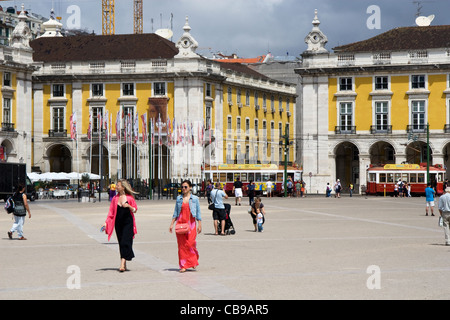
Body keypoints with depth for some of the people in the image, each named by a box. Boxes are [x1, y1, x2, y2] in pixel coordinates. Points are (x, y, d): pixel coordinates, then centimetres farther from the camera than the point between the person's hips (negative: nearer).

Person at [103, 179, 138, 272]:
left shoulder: (130, 197, -3)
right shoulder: (115, 198, 7)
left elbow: (135, 210, 2)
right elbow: (111, 212, 8)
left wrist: (129, 206, -17)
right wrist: (106, 223, 0)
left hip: (128, 222, -4)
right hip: (118, 223, 4)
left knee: (125, 242, -13)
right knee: (121, 243, 8)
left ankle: (122, 263, -17)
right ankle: (124, 265, 16)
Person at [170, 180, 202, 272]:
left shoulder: (195, 199, 4)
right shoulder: (179, 198, 9)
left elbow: (198, 213, 6)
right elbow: (175, 213, 13)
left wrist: (199, 225, 1)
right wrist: (172, 224, 8)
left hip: (191, 223, -2)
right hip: (180, 223, 2)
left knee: (190, 243, -9)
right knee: (182, 245, -2)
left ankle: (193, 261, 16)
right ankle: (183, 265, 4)